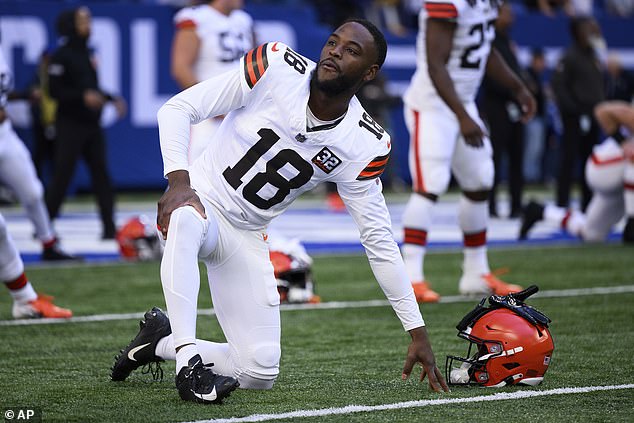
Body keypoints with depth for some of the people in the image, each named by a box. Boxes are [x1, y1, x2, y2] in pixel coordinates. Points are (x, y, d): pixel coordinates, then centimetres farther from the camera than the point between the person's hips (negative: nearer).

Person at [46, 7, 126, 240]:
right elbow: (55, 91, -15)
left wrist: (112, 99, 10)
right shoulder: (61, 56, -9)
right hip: (70, 124, -7)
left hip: (92, 124, 7)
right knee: (62, 176, -5)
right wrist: (83, 96, -25)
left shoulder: (87, 54, 15)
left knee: (101, 174, 3)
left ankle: (109, 227, 4)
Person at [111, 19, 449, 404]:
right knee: (185, 221, -42)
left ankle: (162, 341, 20)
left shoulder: (362, 145, -10)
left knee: (261, 372, -3)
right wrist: (178, 181, -31)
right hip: (202, 197, -4)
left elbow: (379, 241, -4)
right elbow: (179, 108, -15)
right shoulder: (277, 68, -18)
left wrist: (418, 332, -7)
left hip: (247, 237, 4)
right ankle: (189, 361, -37)